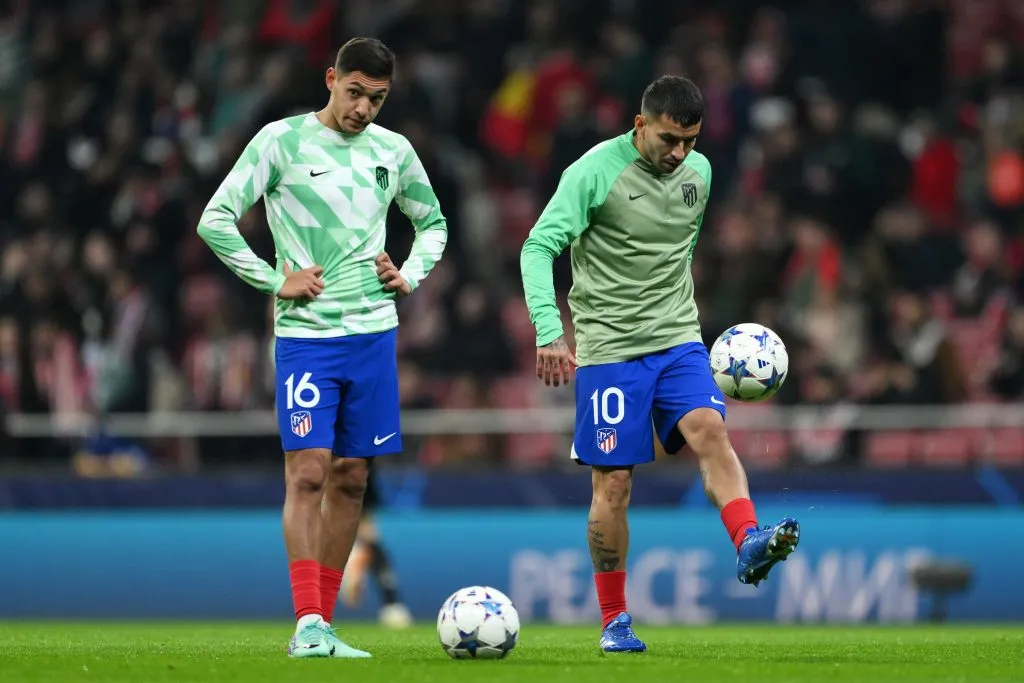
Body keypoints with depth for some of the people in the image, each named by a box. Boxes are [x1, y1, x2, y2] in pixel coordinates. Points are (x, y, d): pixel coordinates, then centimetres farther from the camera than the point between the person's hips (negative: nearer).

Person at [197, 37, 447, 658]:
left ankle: (324, 624, 12)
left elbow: (433, 222, 25)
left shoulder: (393, 151, 9)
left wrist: (410, 277, 8)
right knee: (308, 471, -13)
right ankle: (308, 625, -16)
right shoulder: (282, 141, -4)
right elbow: (216, 220, -6)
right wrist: (276, 282, -9)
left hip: (373, 332, 4)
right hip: (305, 334, -4)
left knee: (351, 478, 5)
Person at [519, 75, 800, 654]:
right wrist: (550, 332, -25)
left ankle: (749, 545, -38)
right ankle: (614, 620, 10)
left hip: (678, 342, 4)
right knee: (613, 484, -2)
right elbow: (539, 248, -15)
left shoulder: (699, 172, 7)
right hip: (607, 348, -4)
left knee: (710, 431, -24)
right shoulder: (595, 172, -11)